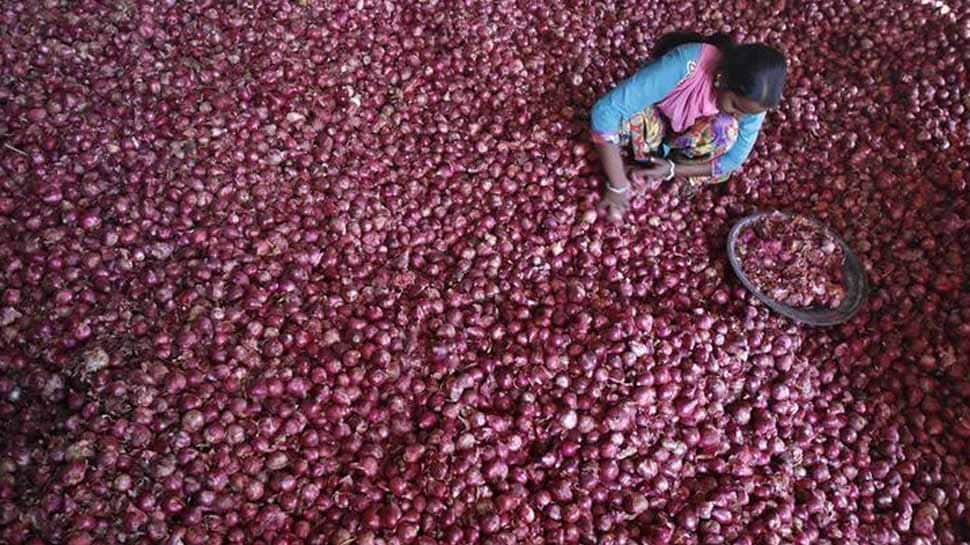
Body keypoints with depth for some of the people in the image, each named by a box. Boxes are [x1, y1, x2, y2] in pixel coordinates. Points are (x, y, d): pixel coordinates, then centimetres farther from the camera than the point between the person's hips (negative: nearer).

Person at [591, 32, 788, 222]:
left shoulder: (753, 99, -27)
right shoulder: (686, 65, -39)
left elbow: (733, 160, -16)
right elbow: (605, 109, -42)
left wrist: (672, 169, -28)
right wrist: (617, 186, -37)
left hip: (688, 139, 3)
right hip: (653, 124, -2)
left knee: (727, 131, -30)